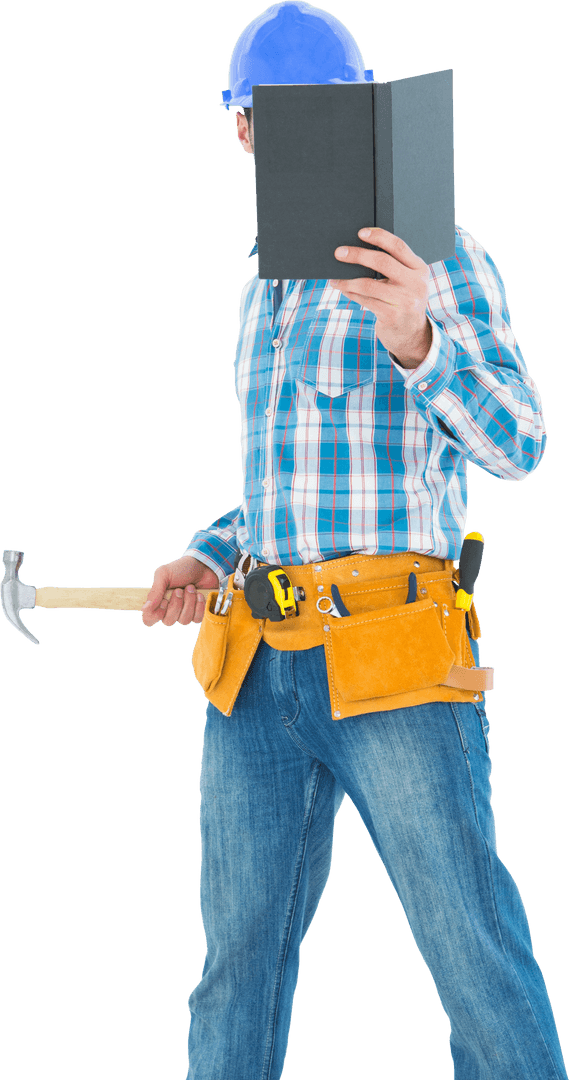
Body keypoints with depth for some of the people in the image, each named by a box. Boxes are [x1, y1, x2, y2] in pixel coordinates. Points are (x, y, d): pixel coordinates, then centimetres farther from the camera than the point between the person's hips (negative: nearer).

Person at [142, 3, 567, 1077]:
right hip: (256, 665, 7)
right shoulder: (262, 294, 22)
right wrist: (207, 558, 12)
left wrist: (416, 343, -33)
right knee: (238, 960, 8)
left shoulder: (438, 258, -1)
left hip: (392, 663, -7)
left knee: (479, 965, -6)